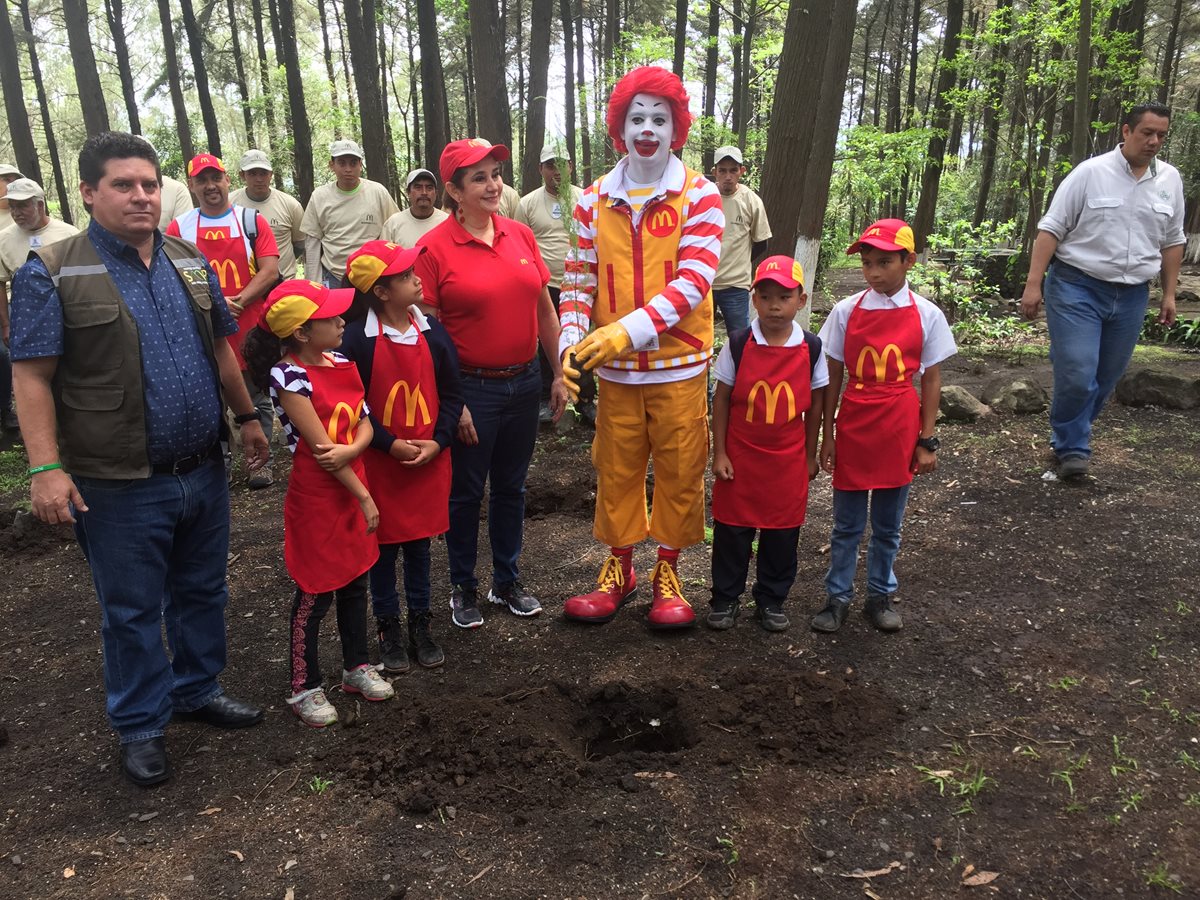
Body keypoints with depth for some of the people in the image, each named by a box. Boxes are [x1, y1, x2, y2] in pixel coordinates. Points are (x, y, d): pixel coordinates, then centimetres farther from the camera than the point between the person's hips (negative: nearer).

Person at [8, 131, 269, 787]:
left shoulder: (191, 263, 8)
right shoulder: (51, 274, -8)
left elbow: (221, 349, 16)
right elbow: (31, 377, -11)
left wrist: (247, 417, 16)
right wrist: (45, 468, -17)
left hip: (202, 472, 5)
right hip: (120, 487, -5)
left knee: (202, 591, 18)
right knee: (132, 611, 9)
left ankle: (197, 689, 39)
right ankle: (140, 726, 27)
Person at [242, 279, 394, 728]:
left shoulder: (341, 364, 3)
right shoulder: (289, 376, -19)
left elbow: (365, 423, 2)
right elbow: (320, 445, -20)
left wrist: (350, 450, -21)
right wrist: (365, 498, -16)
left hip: (352, 488, 7)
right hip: (315, 497, -7)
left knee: (355, 582, 18)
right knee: (315, 594, 5)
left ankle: (356, 666, 36)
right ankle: (305, 688, 22)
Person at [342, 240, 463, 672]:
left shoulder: (433, 331, -1)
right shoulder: (356, 339, -12)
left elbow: (452, 394, 2)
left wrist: (437, 442, -9)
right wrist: (392, 445, -15)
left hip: (430, 460, 3)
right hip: (380, 462, -3)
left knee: (419, 542, 14)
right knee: (384, 545, 10)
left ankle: (421, 624, 29)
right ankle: (388, 627, 26)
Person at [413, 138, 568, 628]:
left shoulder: (520, 234, 3)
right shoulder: (434, 248, -11)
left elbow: (544, 308, 9)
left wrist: (559, 374, 8)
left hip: (523, 383, 5)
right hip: (470, 389, -4)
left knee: (511, 487, 17)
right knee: (465, 493, 10)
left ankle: (507, 582, 35)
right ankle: (463, 589, 30)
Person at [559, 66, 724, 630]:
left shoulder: (698, 196, -5)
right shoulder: (595, 200, 4)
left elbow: (693, 281, -15)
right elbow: (579, 281, 4)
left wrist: (629, 330, -26)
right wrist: (572, 341, -13)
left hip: (680, 366, -2)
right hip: (615, 369, 2)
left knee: (679, 470, 8)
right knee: (616, 469, 11)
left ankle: (667, 571, 26)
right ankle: (619, 567, 30)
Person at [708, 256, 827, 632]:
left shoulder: (811, 348, -4)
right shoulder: (738, 344, -8)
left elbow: (815, 404, 5)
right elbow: (722, 400, -3)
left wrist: (810, 456, 8)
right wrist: (719, 453, -5)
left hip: (788, 458, 1)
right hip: (740, 455, -1)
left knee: (782, 531, 10)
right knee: (732, 528, 8)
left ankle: (771, 598, 28)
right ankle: (726, 596, 25)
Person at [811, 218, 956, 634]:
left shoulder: (927, 315, -4)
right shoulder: (847, 311, -3)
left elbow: (931, 381, 1)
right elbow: (833, 377, 1)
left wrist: (927, 440, 0)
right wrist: (827, 435, 2)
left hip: (899, 431, 0)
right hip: (853, 428, 0)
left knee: (888, 525, 13)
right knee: (847, 524, 10)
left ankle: (880, 596, 29)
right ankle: (838, 597, 23)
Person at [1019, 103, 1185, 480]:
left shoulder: (1170, 179, 8)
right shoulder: (1090, 172, -6)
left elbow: (1172, 241, 16)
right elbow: (1051, 229, -7)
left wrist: (1169, 294, 14)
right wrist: (1033, 284, -14)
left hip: (1132, 296, 5)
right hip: (1077, 287, -5)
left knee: (1106, 379, 10)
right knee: (1077, 375, -11)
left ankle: (1069, 440, 27)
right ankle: (1072, 448, 8)